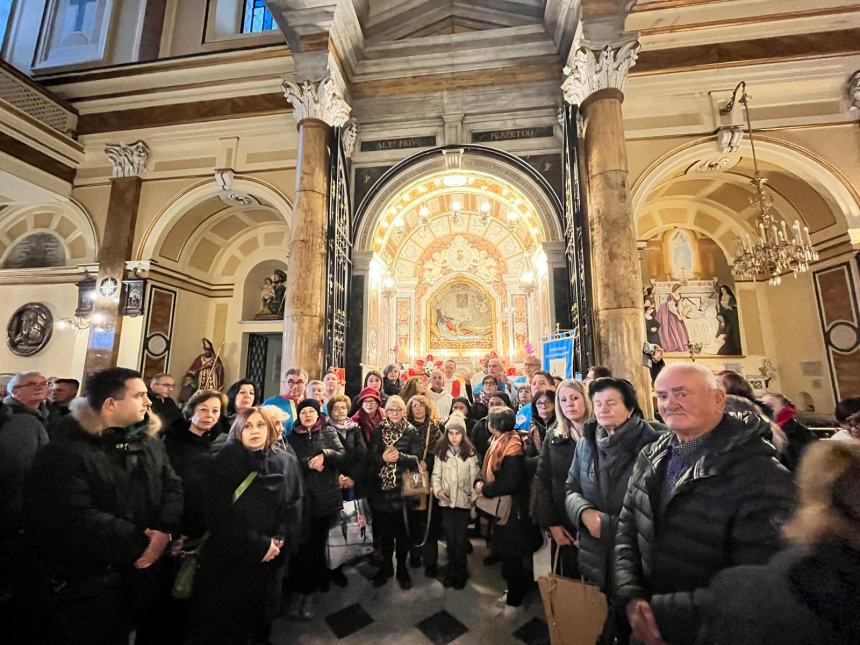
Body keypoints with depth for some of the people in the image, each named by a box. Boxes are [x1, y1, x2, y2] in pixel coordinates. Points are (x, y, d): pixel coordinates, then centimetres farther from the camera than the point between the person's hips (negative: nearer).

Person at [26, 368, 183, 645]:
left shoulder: (150, 442, 3)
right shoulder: (66, 451, -19)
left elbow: (173, 486, 1)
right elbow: (74, 518, -26)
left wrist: (165, 528, -17)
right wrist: (139, 542, -22)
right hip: (82, 583, -6)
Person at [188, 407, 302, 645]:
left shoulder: (287, 462, -2)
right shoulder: (226, 462, -8)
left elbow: (294, 507, 1)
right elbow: (218, 516, -12)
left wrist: (279, 540, -14)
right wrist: (258, 544, -15)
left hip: (270, 559, 2)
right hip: (228, 557, -2)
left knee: (257, 618, 18)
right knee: (220, 624, 11)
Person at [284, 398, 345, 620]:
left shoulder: (329, 432, 6)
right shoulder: (292, 436, 7)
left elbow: (342, 456, -2)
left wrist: (325, 454, -18)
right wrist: (311, 463, -14)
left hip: (325, 498, 0)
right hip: (300, 498, 0)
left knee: (317, 546, 7)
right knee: (300, 546, 1)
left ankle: (309, 592, 23)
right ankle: (298, 591, 21)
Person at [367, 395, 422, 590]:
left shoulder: (411, 432, -3)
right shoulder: (378, 431, 1)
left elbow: (416, 459, -8)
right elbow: (370, 457, -2)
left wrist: (400, 456, -26)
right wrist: (383, 458, -22)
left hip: (403, 487, -1)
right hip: (381, 487, 1)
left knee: (402, 530, 9)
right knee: (384, 529, 13)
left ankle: (402, 568, 29)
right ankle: (386, 566, 34)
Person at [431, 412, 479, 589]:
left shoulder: (470, 452, -4)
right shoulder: (441, 452, -1)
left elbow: (474, 477, -1)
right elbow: (436, 474, 2)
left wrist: (474, 501, -2)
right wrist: (438, 489, -14)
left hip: (464, 501, -1)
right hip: (446, 501, 1)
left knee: (461, 538, 5)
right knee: (450, 537, 10)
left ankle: (459, 572, 25)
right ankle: (452, 570, 30)